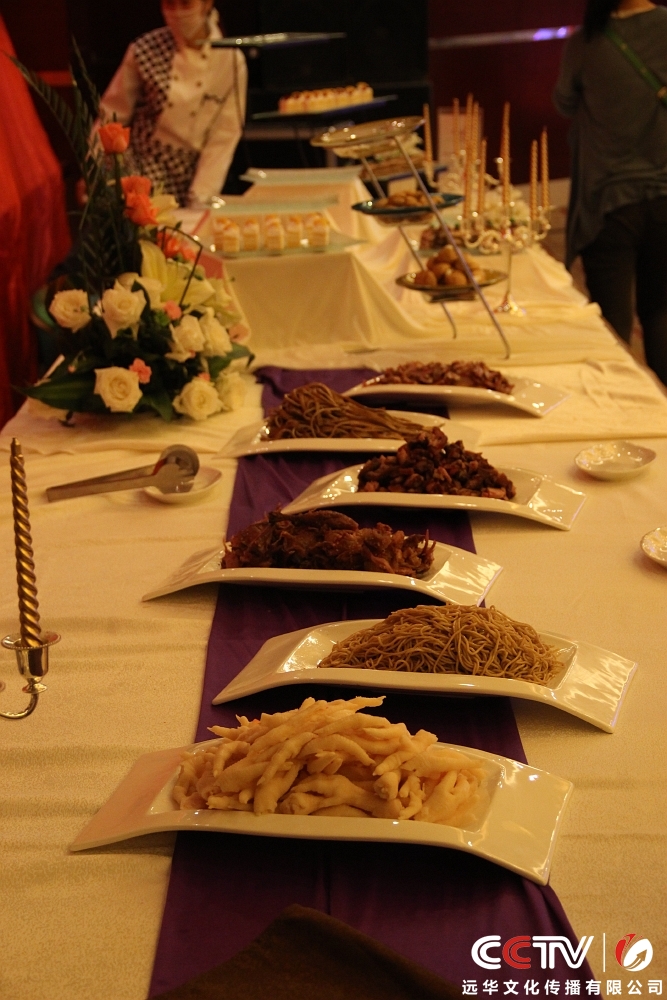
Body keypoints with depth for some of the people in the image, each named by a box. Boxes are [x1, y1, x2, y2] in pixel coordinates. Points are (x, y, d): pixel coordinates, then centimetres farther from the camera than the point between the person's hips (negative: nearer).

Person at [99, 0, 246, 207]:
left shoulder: (231, 61, -7)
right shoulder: (145, 50, -6)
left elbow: (224, 137, -7)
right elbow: (113, 114, -1)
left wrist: (199, 199, -11)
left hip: (192, 179, 0)